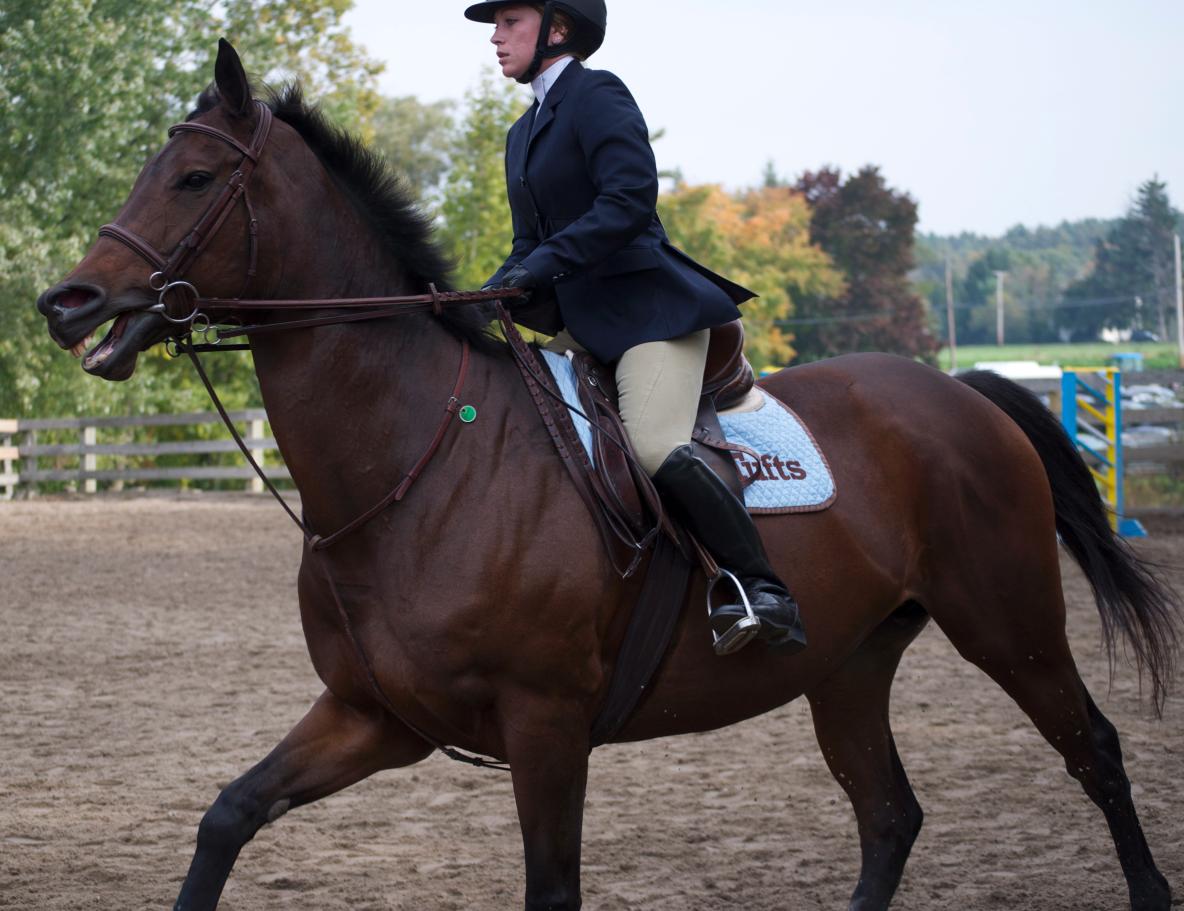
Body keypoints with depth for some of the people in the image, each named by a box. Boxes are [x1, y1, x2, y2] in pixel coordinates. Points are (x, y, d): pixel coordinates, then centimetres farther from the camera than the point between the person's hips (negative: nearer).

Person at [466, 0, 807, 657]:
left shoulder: (597, 97, -8)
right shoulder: (524, 134, 20)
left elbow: (629, 198, -21)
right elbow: (530, 244, 21)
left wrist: (543, 264, -26)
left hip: (651, 306, -10)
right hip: (582, 322, 10)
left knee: (655, 445, -27)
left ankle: (764, 594, -24)